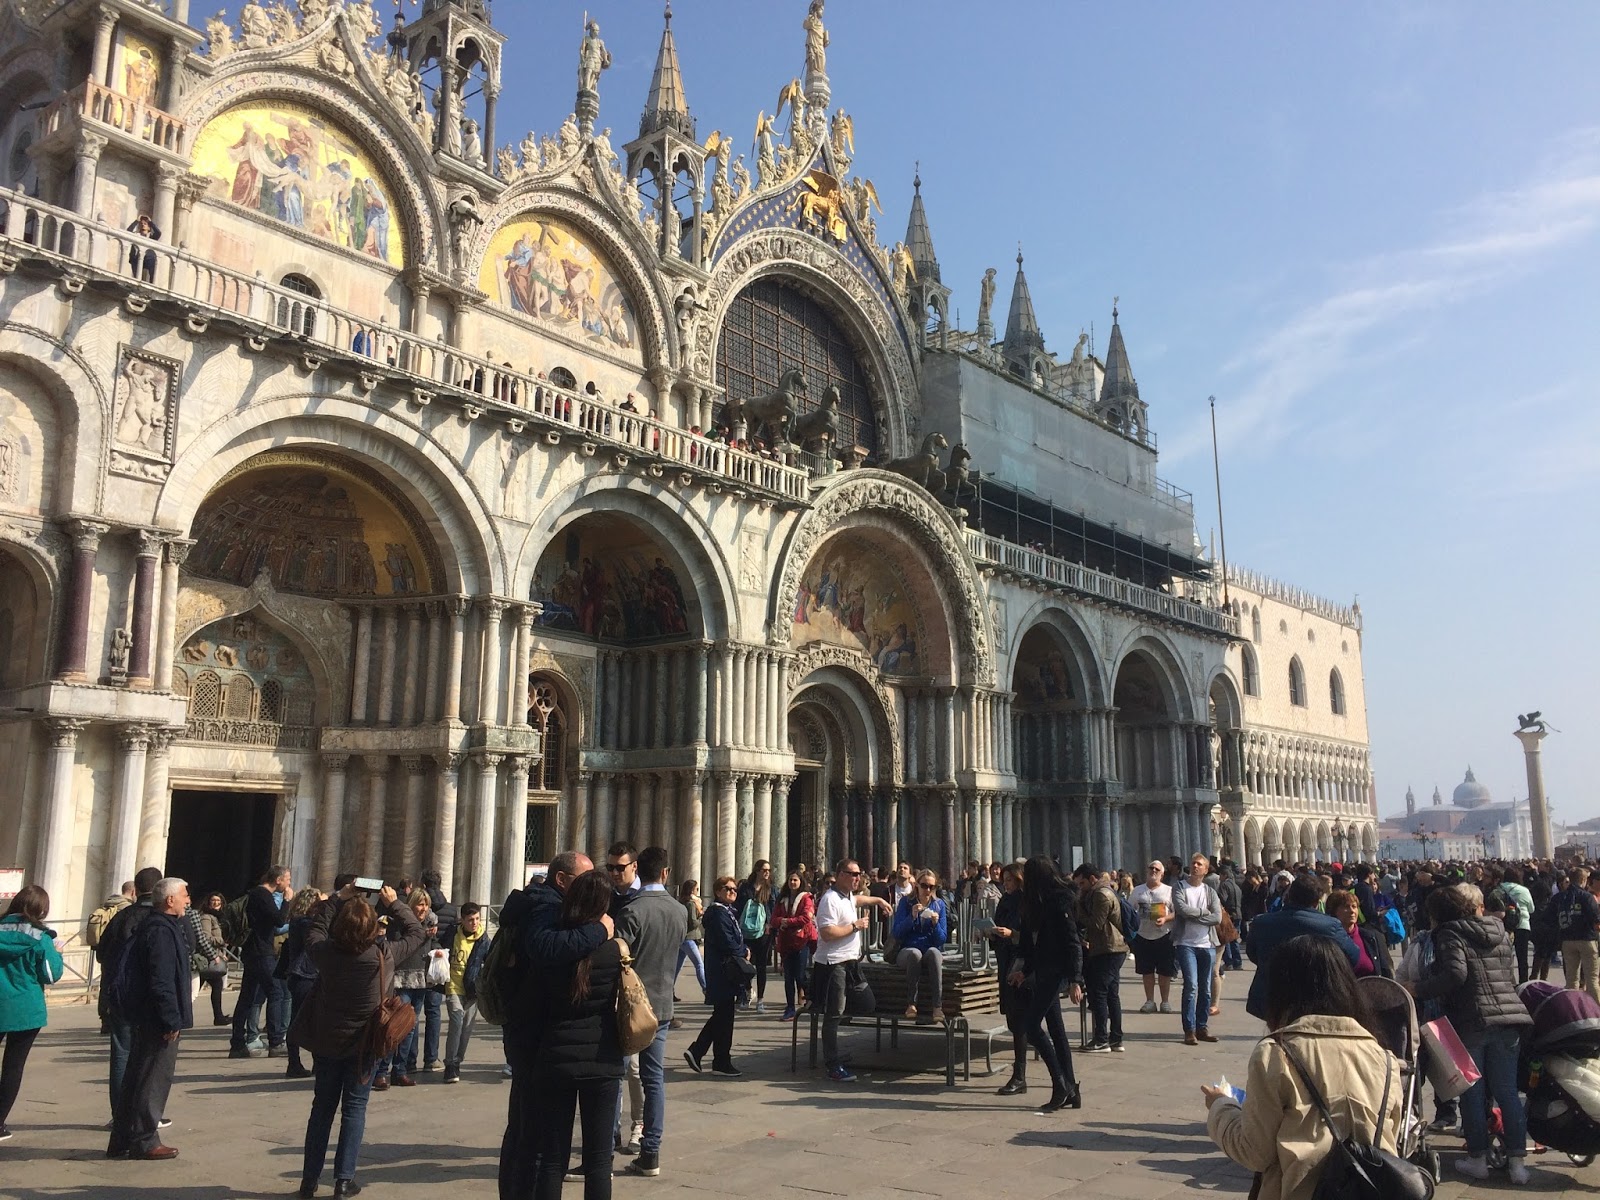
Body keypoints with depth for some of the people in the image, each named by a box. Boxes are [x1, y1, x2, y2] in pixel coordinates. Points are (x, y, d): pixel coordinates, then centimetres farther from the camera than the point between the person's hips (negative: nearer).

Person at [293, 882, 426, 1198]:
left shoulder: (325, 951, -15)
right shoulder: (384, 955, -19)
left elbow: (315, 928, 8)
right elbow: (416, 932, -3)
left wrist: (338, 899, 9)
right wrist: (393, 904, 3)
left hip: (326, 1042, 2)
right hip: (365, 1043, -2)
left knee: (322, 1107, 15)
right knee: (354, 1108, 8)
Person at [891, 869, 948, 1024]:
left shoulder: (939, 905, 6)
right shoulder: (906, 902, 2)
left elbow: (942, 939, 3)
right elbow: (896, 933, -6)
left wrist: (936, 923, -16)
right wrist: (912, 917, -19)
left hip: (932, 951, 1)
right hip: (907, 952, -1)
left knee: (933, 952, -35)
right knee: (915, 953, -37)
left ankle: (937, 1006, -39)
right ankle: (911, 1004, -31)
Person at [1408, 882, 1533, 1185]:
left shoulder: (1449, 934, -4)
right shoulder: (1500, 933, 13)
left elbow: (1455, 974, -19)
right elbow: (1513, 977, 16)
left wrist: (1418, 989, -11)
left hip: (1471, 1020, -5)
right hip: (1509, 1016, 5)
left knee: (1473, 1092, 5)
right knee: (1507, 1091, 9)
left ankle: (1478, 1159, 11)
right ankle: (1517, 1160, 9)